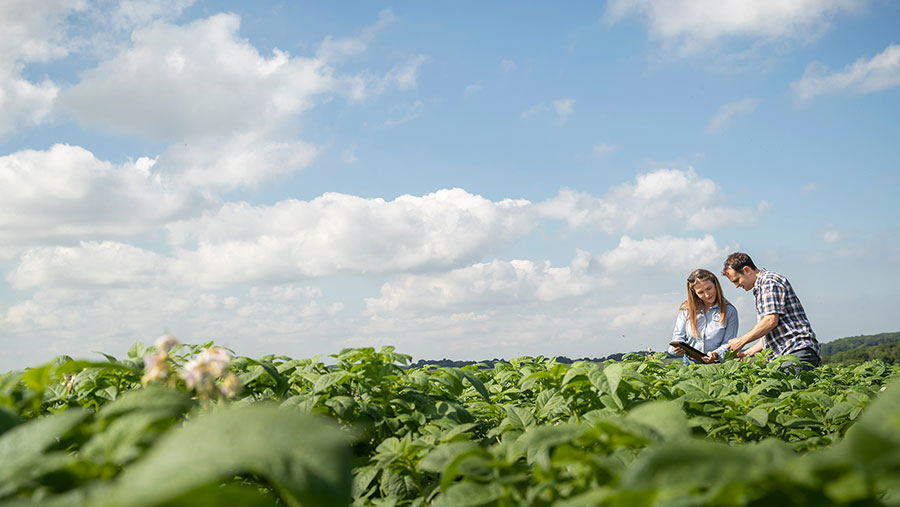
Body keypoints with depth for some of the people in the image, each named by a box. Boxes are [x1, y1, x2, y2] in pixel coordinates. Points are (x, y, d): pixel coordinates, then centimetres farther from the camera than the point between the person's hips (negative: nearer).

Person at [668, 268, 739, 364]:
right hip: (689, 363, 4)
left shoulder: (730, 311, 4)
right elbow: (678, 336, 9)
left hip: (715, 365, -4)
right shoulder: (686, 309, 10)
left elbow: (728, 344, 0)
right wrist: (678, 347, -16)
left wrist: (716, 355, -22)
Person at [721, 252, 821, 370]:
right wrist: (748, 353, 23)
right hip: (782, 355, 9)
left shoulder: (769, 280, -3)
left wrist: (742, 340, -6)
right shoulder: (760, 288, 28)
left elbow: (771, 320, -15)